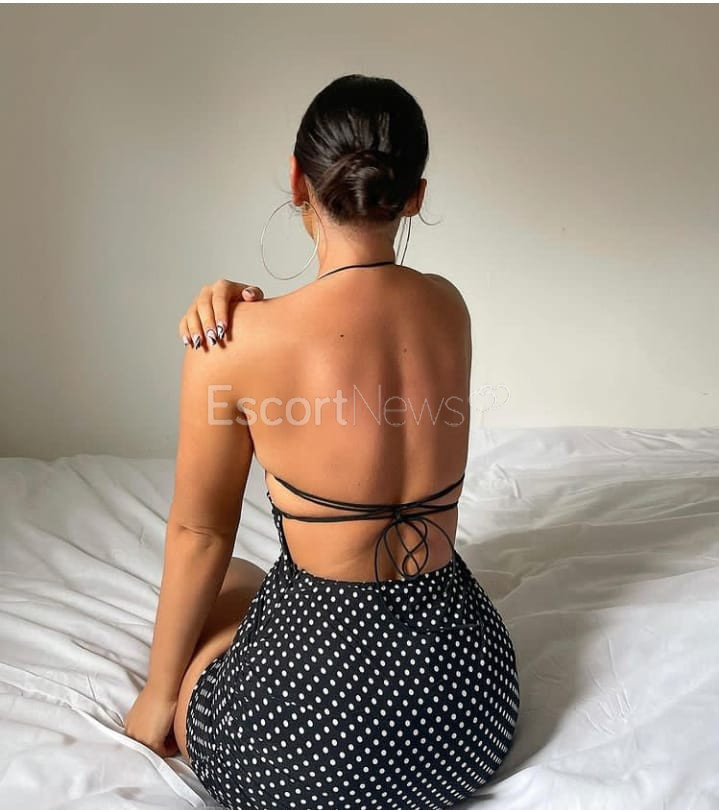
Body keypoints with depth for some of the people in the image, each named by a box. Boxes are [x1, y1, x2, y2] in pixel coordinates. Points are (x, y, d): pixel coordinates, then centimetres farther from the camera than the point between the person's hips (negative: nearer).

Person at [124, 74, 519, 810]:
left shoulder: (240, 343, -18)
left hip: (316, 736, -5)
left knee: (228, 584, 30)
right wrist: (253, 308, -7)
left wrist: (157, 697, 11)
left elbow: (199, 534, -5)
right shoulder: (448, 307, -3)